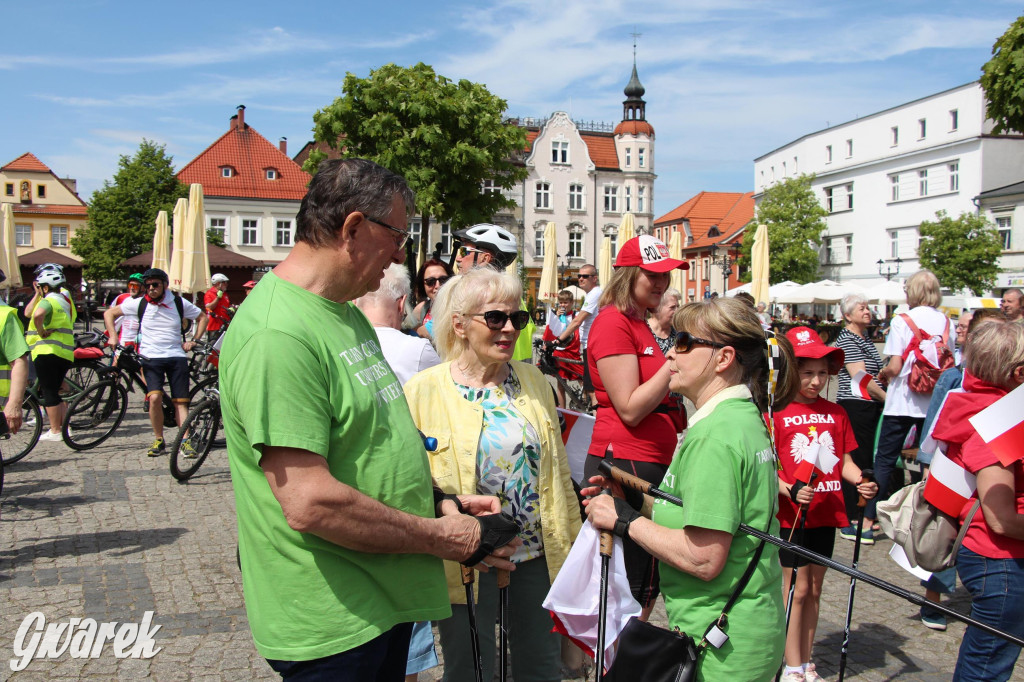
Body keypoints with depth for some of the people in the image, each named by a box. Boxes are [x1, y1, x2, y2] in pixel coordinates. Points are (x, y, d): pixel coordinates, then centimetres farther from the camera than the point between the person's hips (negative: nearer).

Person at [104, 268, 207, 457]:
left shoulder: (179, 303, 3)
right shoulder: (139, 303, 2)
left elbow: (202, 317, 17)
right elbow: (109, 313, 12)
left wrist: (194, 340, 7)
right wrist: (113, 336, 0)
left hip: (176, 357, 1)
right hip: (151, 357, -1)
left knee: (180, 401, -5)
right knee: (154, 397, -19)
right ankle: (158, 440, -3)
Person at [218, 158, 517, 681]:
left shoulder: (348, 315, 9)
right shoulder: (277, 334, -24)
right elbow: (309, 503, -29)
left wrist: (441, 503, 4)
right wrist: (440, 537, -18)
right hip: (332, 628, -9)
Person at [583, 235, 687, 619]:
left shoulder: (640, 325, 18)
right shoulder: (613, 322, -12)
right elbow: (630, 409, -18)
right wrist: (676, 361, -18)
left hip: (651, 465, 10)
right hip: (624, 463, -10)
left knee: (647, 588, 16)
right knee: (627, 593, -1)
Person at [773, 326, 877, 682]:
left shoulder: (835, 413, 7)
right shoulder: (777, 413, -9)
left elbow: (845, 462, 11)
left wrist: (862, 482, -8)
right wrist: (790, 491, -25)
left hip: (826, 513, 5)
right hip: (791, 514, -5)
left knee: (814, 589, 14)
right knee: (797, 588, 2)